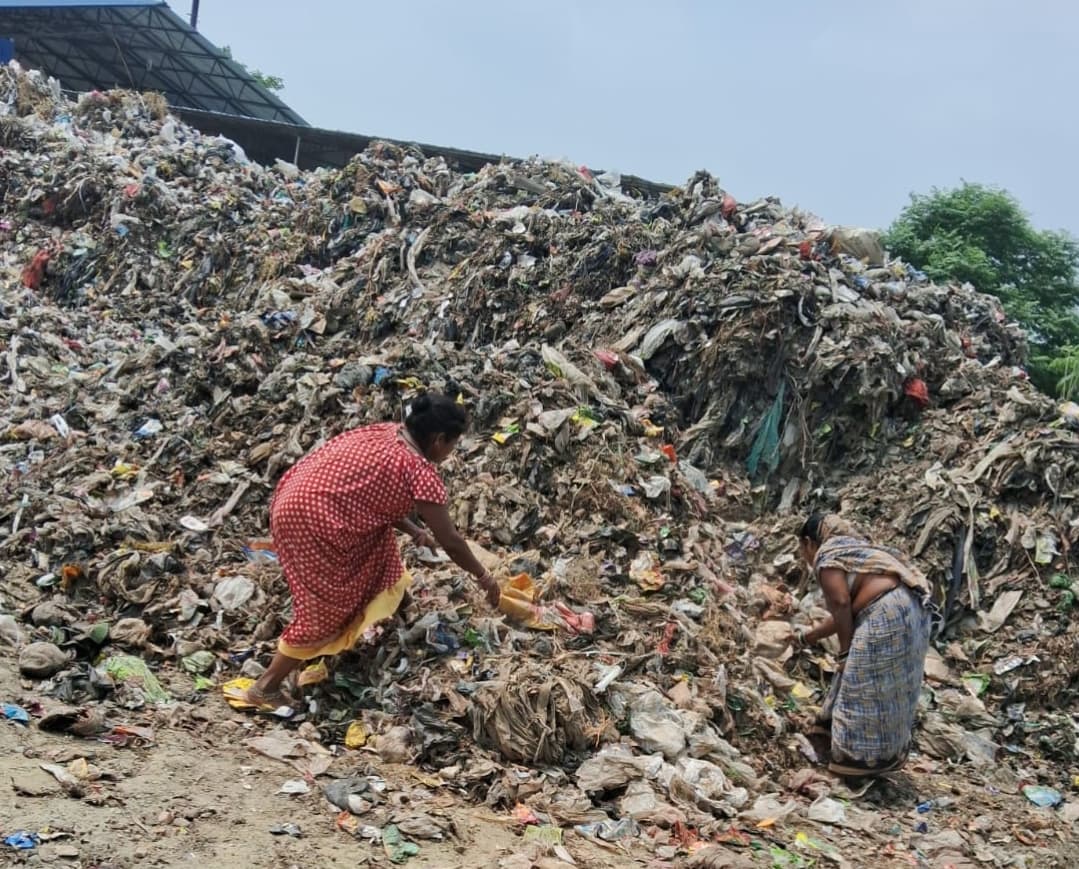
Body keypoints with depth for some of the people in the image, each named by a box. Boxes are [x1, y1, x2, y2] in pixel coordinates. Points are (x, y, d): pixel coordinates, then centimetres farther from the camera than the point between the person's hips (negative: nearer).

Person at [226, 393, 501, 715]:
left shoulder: (384, 434, 11)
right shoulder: (421, 473, -12)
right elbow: (450, 541, -4)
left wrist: (413, 530, 26)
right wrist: (483, 576, 10)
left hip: (298, 494, 10)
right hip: (311, 520, -10)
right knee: (324, 609, 5)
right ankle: (264, 689, 14)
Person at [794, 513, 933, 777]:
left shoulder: (826, 555, 1)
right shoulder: (850, 549, 29)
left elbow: (841, 604, -12)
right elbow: (842, 615, 31)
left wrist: (845, 651, -4)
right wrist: (806, 638, 41)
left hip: (886, 613, -10)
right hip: (909, 607, 10)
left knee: (867, 687, 0)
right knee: (884, 686, 19)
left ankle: (866, 759, 7)